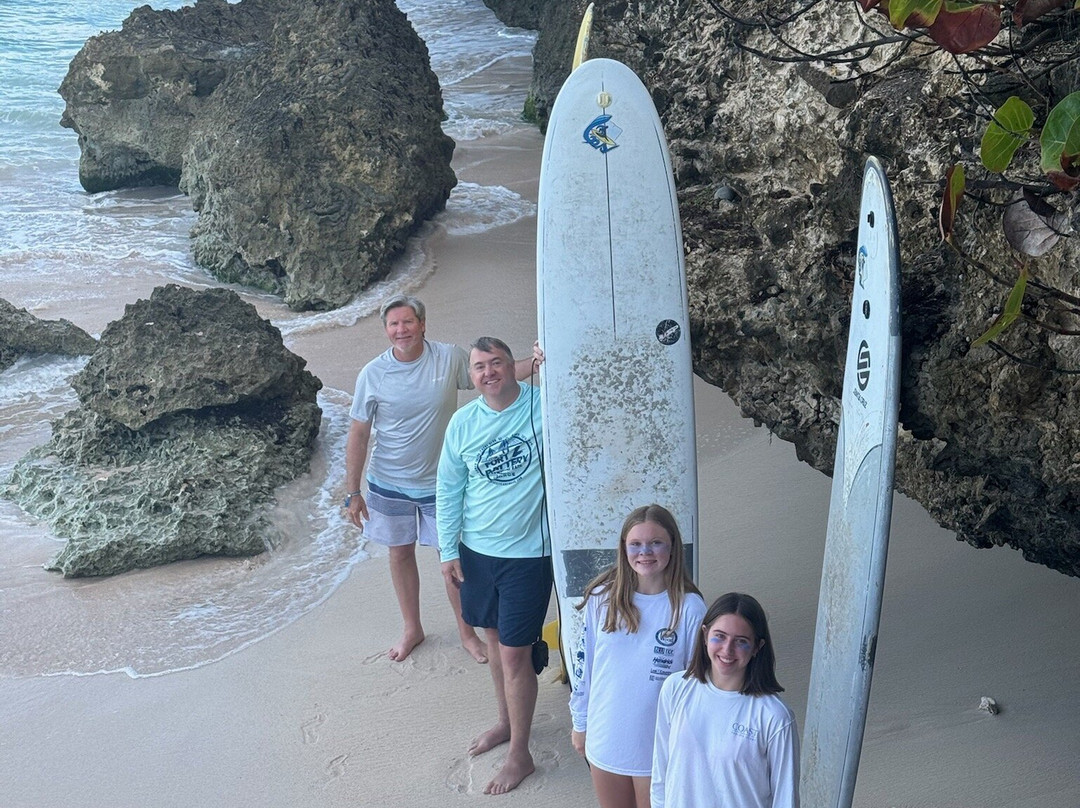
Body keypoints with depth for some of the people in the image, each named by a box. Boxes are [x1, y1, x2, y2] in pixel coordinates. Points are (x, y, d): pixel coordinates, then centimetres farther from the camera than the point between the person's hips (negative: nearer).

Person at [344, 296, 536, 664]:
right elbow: (358, 436, -5)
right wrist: (353, 492, -4)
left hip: (440, 481, -1)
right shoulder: (372, 374, -12)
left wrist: (534, 363, -15)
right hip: (389, 483, 1)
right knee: (400, 553, 16)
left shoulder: (450, 358, -12)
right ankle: (412, 629, 37)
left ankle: (467, 632, 29)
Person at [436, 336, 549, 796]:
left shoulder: (544, 404, -12)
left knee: (514, 653, 0)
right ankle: (506, 722, 43)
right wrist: (448, 550, 6)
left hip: (527, 552, -5)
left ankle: (520, 754, 18)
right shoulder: (463, 422, -1)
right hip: (475, 550, 5)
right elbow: (449, 490, 6)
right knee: (494, 639, 20)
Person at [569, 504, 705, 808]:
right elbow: (586, 664, 3)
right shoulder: (602, 599, -7)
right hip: (605, 737, 3)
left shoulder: (689, 608, -16)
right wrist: (580, 722, 9)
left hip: (660, 743, -3)